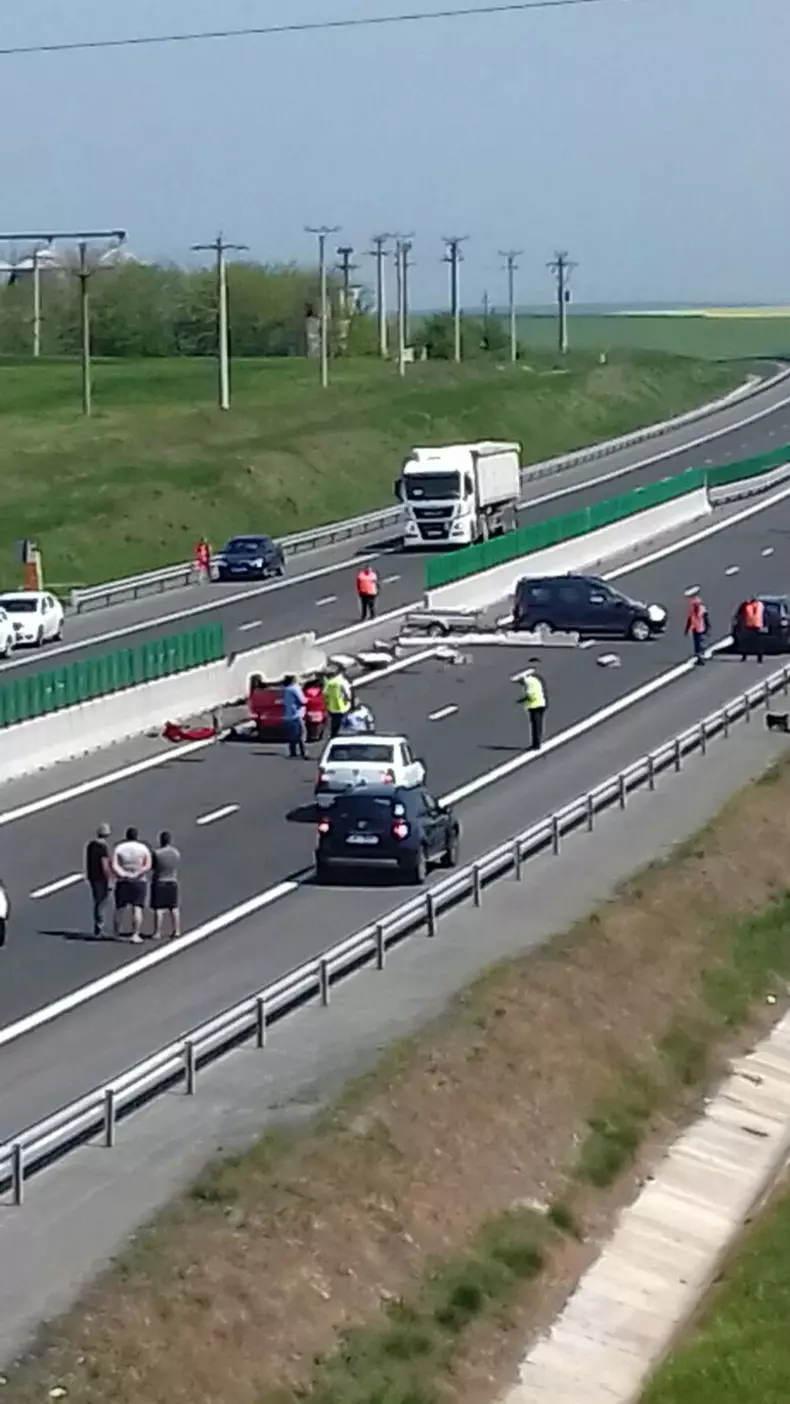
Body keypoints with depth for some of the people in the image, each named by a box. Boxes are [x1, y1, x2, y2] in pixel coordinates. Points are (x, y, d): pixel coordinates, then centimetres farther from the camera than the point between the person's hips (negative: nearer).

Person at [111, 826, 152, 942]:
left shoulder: (119, 848, 1)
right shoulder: (143, 848, -1)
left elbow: (114, 866, -11)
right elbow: (147, 866, -12)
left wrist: (123, 874, -17)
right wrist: (136, 875, -16)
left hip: (122, 881, 1)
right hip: (139, 882, -1)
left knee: (120, 908, 13)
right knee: (137, 909, -5)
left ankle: (116, 933, 21)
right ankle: (135, 935, -14)